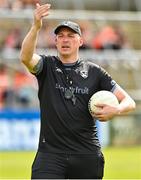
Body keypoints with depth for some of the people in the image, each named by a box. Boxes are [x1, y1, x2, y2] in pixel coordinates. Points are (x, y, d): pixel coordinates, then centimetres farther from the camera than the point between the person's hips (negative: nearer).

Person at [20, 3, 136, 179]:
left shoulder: (94, 72, 8)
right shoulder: (47, 66, 6)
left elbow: (129, 102, 7)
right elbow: (25, 57, -18)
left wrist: (116, 110, -17)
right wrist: (36, 26, -33)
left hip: (87, 156, 2)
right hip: (51, 154, -1)